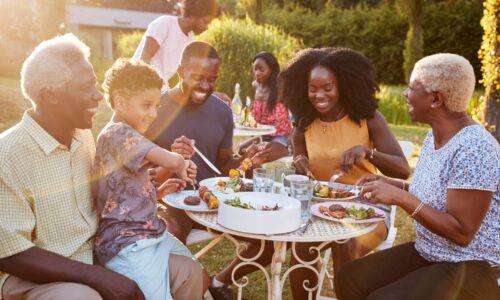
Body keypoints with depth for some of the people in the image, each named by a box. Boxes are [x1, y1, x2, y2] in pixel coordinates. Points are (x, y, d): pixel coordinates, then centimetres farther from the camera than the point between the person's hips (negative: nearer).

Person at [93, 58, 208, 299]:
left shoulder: (123, 135, 15)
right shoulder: (118, 132, -18)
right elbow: (172, 161, -29)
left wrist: (159, 191, 5)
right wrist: (181, 165, -7)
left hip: (149, 233, 10)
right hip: (128, 246, -10)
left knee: (197, 277, 8)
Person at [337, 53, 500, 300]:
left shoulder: (473, 150, -25)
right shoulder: (434, 136, 3)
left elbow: (461, 232, -25)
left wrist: (401, 198, -28)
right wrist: (390, 185, 2)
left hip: (473, 268, -8)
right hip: (428, 254, 8)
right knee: (351, 277, -2)